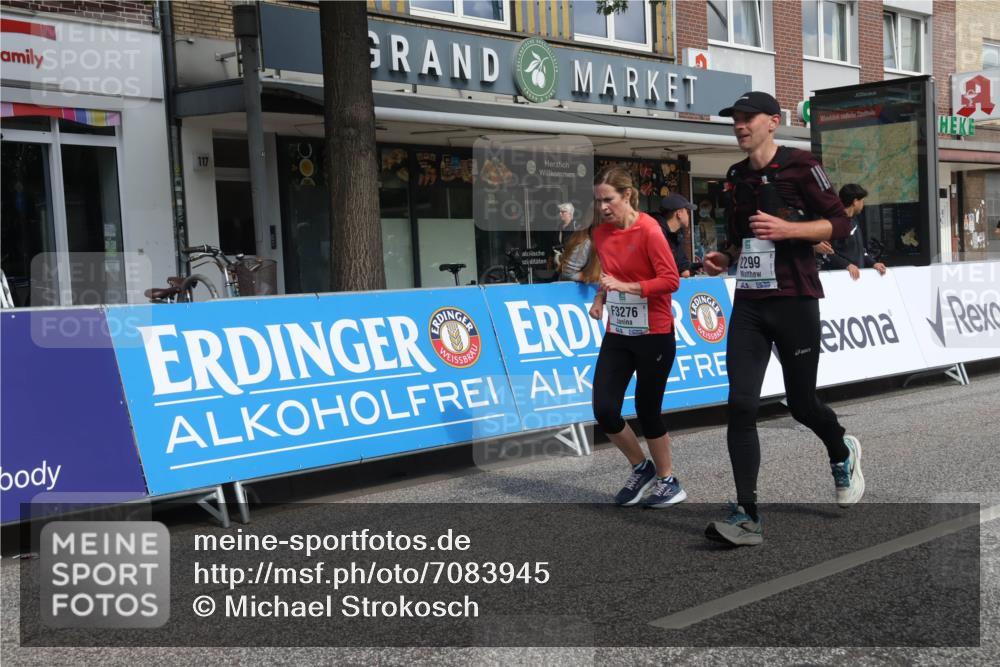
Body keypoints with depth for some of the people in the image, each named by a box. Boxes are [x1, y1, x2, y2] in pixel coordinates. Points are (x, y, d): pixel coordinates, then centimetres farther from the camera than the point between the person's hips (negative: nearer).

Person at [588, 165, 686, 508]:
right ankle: (641, 468, 21)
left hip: (654, 335, -6)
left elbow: (671, 280, -19)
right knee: (604, 410, -3)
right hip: (617, 335, 6)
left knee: (647, 411, 2)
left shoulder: (649, 231, -15)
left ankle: (668, 481, 25)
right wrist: (601, 297, 3)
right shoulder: (601, 234, 4)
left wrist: (626, 286, -25)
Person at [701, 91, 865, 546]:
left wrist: (787, 228, -21)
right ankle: (747, 517, -7)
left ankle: (842, 452, 41)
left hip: (794, 301, -5)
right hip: (749, 304, 5)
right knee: (741, 404, -8)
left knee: (801, 404, 5)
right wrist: (724, 260, 6)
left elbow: (840, 223, -8)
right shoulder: (736, 177, 14)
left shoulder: (800, 166, -4)